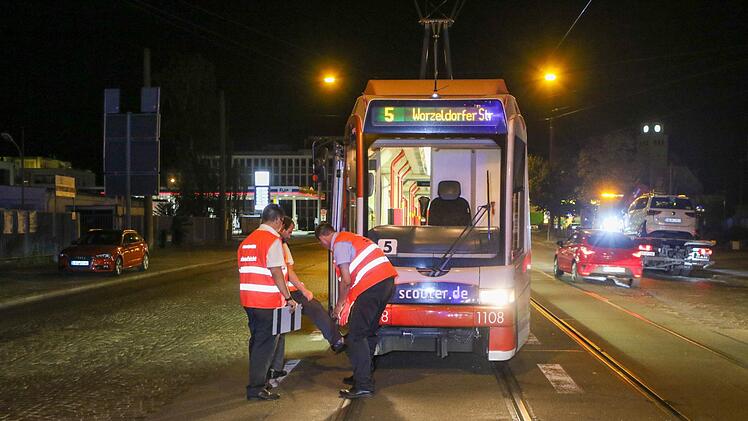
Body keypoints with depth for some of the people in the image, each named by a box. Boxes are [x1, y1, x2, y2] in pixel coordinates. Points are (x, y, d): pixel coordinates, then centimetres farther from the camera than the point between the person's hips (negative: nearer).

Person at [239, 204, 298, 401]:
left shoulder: (247, 240, 15)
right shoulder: (273, 240, -12)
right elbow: (276, 272, -18)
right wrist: (288, 297, -13)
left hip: (249, 299, 8)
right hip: (267, 300, -8)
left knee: (257, 340, 19)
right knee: (266, 344, -3)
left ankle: (259, 380, 29)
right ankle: (256, 389, -3)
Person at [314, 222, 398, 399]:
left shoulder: (339, 245, -4)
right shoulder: (350, 238, 26)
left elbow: (346, 280, -10)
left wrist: (339, 304, 4)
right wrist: (346, 301, 31)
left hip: (372, 286, -10)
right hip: (387, 280, 10)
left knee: (356, 336, -6)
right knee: (368, 332, 20)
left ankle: (363, 386, -10)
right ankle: (363, 376, 30)